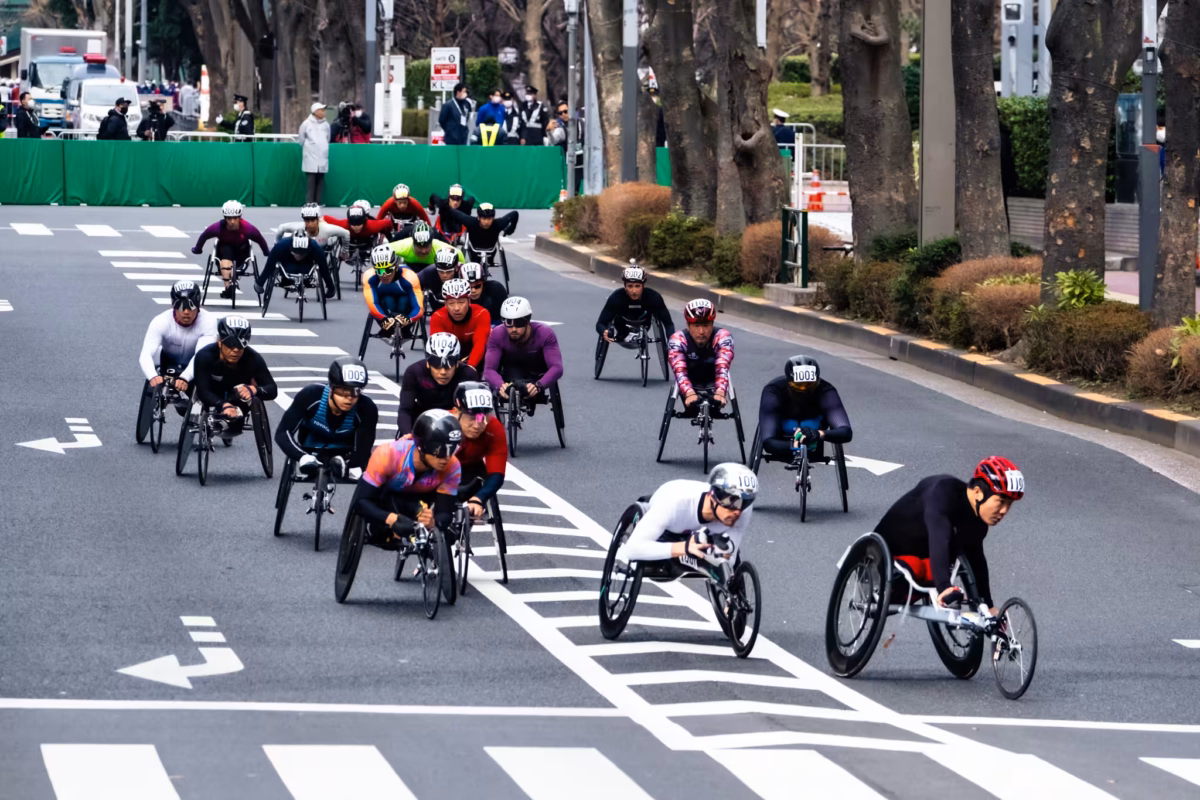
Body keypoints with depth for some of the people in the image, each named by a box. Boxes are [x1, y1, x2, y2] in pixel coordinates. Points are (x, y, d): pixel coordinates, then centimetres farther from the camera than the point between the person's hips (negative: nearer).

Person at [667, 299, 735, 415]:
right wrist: (690, 393, -58)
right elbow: (680, 371, -39)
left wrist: (720, 392, -59)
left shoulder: (723, 337, -25)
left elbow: (722, 368, -41)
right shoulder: (677, 340, -25)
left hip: (713, 388, 0)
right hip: (692, 387, 0)